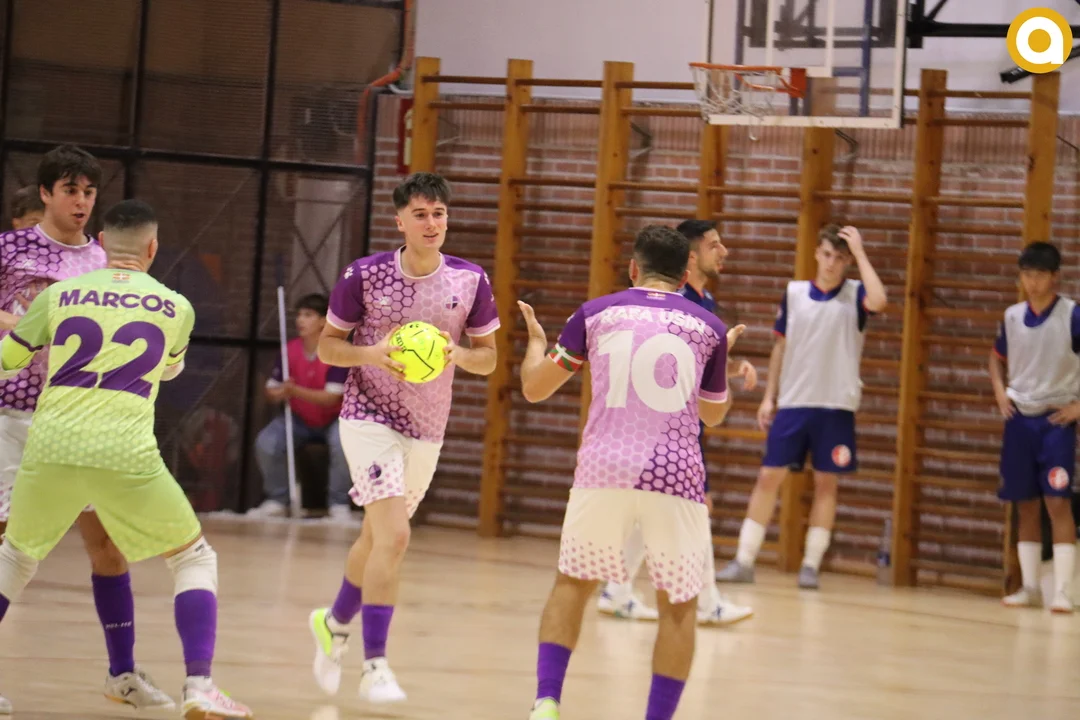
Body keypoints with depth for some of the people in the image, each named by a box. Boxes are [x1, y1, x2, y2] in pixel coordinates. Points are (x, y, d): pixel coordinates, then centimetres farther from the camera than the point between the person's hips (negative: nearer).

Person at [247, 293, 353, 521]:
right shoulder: (290, 349, -8)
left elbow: (331, 398, -25)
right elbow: (272, 388, -2)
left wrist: (296, 391, -37)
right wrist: (277, 393, -28)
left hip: (332, 420, -4)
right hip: (299, 419, 4)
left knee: (343, 443, -35)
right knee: (265, 443, -21)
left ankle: (339, 504, -16)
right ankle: (277, 501, -1)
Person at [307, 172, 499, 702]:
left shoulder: (471, 281, -5)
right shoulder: (365, 275, -12)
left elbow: (488, 359, 4)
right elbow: (327, 345, -2)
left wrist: (456, 354, -18)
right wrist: (371, 353, -21)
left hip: (426, 429, 4)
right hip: (370, 418, -4)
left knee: (376, 539, 19)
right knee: (394, 536, -20)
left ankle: (333, 624, 45)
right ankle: (374, 667, -16)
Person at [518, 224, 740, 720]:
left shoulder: (596, 313, 8)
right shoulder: (708, 327, 10)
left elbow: (534, 388, 16)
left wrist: (535, 340, 37)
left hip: (604, 470, 1)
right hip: (675, 475, -1)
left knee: (572, 583, 19)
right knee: (678, 606, 12)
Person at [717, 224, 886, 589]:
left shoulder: (854, 295, -1)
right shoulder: (794, 292, 6)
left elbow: (878, 301, -25)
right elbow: (780, 346, 12)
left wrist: (860, 252, -18)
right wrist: (769, 396, 8)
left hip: (836, 407, -2)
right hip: (793, 403, 2)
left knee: (826, 483, 1)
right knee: (769, 477, -1)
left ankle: (811, 565, 7)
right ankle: (744, 561, 3)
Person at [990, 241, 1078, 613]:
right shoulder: (1012, 317, 6)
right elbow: (997, 358, 24)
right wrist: (1000, 392, 8)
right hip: (1019, 417, 5)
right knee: (1026, 506, 8)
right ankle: (1030, 587, 16)